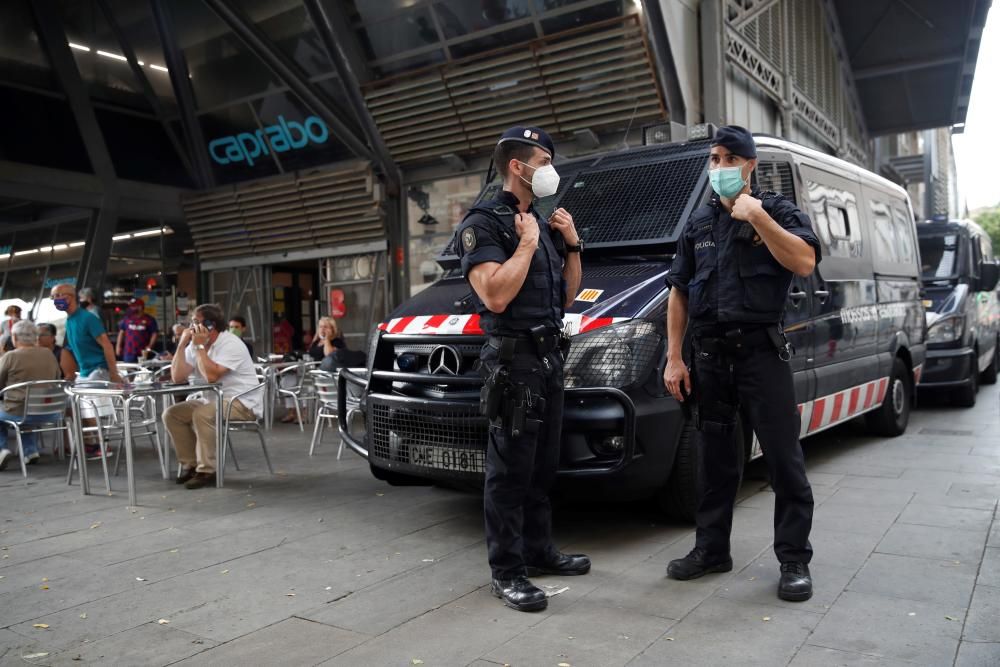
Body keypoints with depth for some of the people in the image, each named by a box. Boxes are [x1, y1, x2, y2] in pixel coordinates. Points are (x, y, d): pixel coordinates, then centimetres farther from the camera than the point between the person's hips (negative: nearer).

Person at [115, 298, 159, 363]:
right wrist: (118, 346, 8)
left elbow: (155, 334, -1)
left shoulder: (150, 319, 1)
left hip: (143, 352, -2)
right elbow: (121, 332, 13)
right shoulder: (127, 318, 9)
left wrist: (149, 347, -10)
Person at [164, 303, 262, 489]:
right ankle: (190, 465, 4)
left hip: (242, 402, -8)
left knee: (202, 414, -31)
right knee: (171, 414, -5)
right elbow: (177, 377, -1)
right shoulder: (196, 345, 7)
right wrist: (182, 344, -6)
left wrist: (200, 347, -20)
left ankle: (207, 471, -20)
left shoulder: (230, 344, -16)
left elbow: (211, 376, -28)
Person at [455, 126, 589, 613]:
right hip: (513, 359, -9)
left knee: (542, 467, 16)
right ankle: (506, 573, 6)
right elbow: (494, 295, -22)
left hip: (550, 357, 9)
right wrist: (527, 244, -14)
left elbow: (565, 296, 20)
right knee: (510, 471, -3)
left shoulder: (543, 224, 18)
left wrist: (571, 245, 8)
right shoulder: (484, 223, -8)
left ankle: (538, 553, 28)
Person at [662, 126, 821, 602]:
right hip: (710, 354, 4)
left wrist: (756, 216, -17)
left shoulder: (778, 211, 3)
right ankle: (711, 549, 22)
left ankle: (794, 559, 10)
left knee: (783, 457, -1)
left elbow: (805, 263, -15)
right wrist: (674, 358, 6)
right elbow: (679, 293, 13)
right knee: (714, 458, 11)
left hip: (761, 351, -4)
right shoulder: (698, 225, 15)